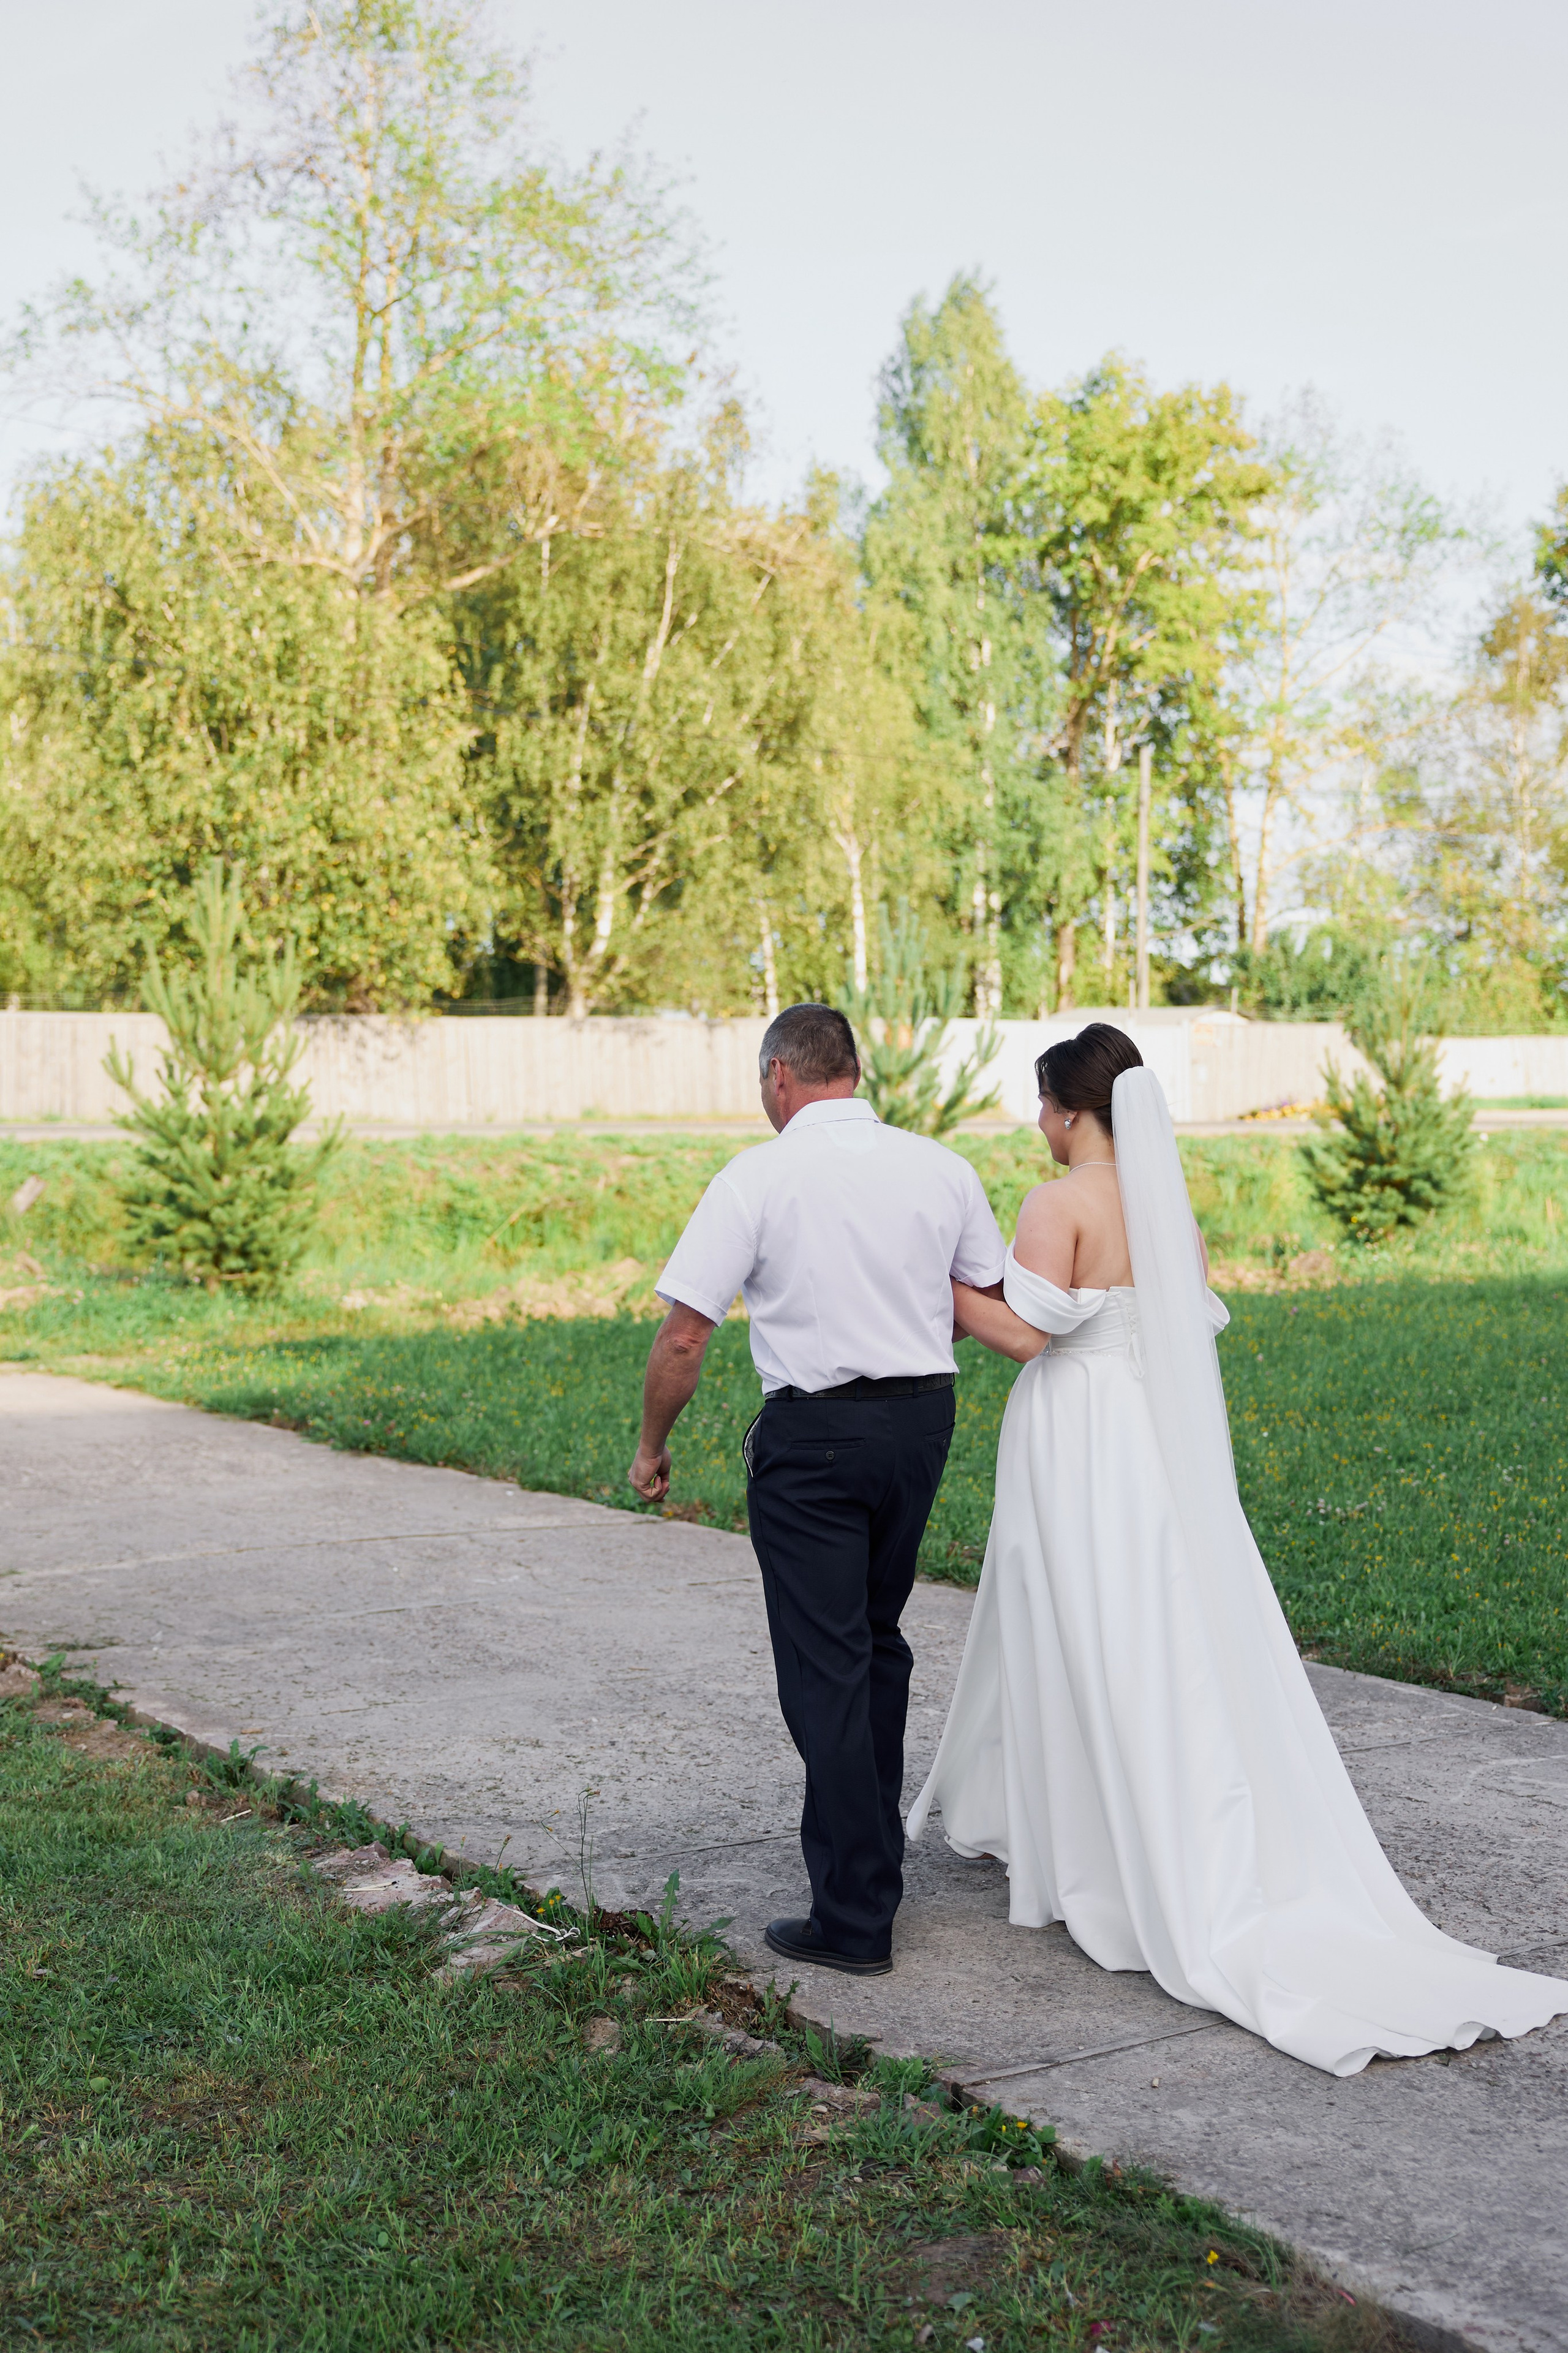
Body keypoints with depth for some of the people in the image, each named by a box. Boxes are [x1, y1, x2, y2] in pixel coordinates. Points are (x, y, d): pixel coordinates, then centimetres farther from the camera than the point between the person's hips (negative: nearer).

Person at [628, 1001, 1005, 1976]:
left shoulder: (758, 1178, -11)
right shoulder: (942, 1167, 2)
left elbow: (684, 1335, -12)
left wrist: (653, 1445, 2)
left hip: (813, 1431, -5)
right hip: (923, 1418, 6)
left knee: (826, 1669, 1)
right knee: (879, 1642, 22)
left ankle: (855, 1917, 4)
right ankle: (877, 1851, 36)